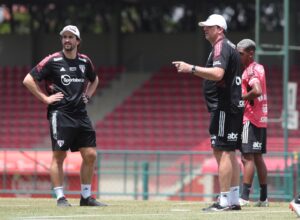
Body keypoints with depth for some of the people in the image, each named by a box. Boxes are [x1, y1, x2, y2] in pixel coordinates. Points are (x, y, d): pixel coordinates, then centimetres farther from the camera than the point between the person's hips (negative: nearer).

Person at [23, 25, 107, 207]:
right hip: (60, 115, -5)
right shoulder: (52, 61, -4)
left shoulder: (85, 61, 11)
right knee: (59, 156, -6)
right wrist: (45, 98, -8)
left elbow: (94, 80, 32)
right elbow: (28, 80, -4)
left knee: (90, 155, 2)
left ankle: (86, 197, 12)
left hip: (81, 115, 5)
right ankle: (60, 197, -1)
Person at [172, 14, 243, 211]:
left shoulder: (221, 47, -12)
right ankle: (234, 200, 13)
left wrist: (191, 69, -29)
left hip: (223, 106, -11)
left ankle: (224, 201, -17)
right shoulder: (229, 46, 21)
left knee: (222, 151, -13)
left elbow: (218, 73, -28)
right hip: (234, 105, 11)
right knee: (229, 152, 12)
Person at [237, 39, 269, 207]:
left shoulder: (250, 70, -13)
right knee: (258, 158, 13)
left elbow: (257, 91, -29)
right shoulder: (259, 68, 16)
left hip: (250, 119, -10)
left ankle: (245, 197, -16)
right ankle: (264, 198, 14)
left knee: (247, 157, -12)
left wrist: (241, 97, -16)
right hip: (261, 119, 10)